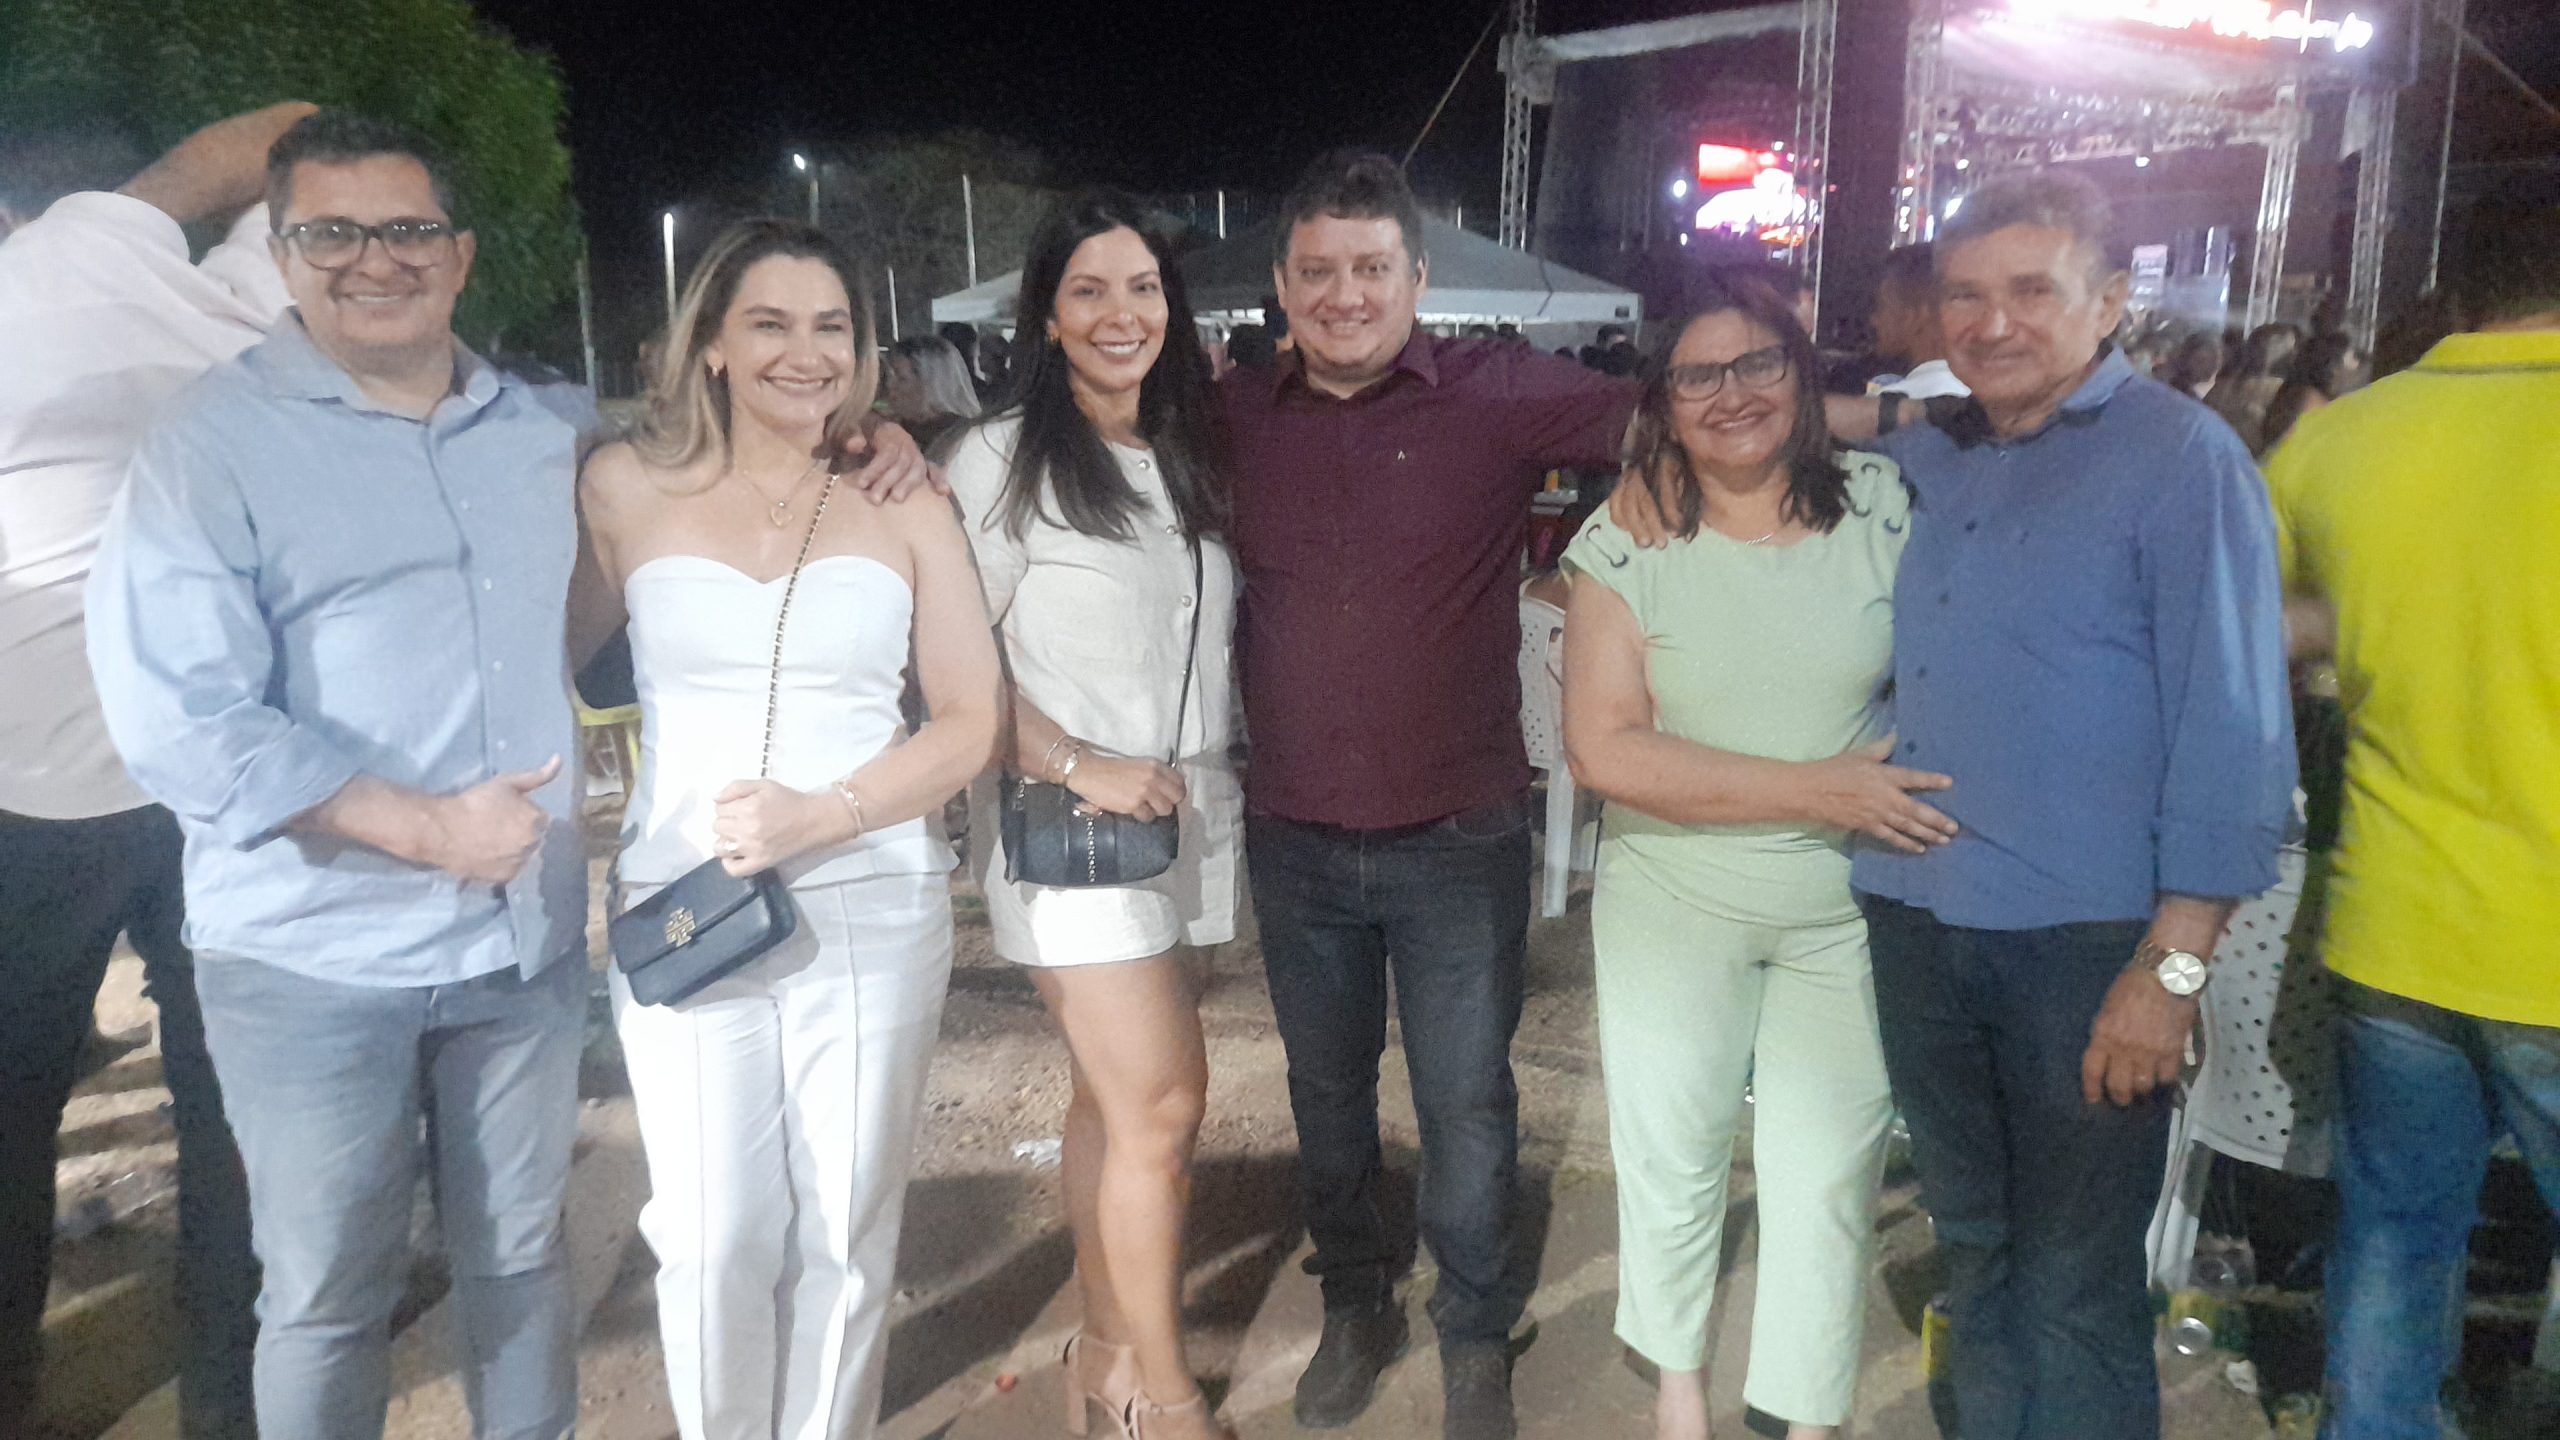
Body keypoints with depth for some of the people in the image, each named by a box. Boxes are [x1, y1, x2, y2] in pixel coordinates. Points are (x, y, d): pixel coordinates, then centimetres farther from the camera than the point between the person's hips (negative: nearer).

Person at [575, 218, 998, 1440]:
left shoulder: (902, 504, 3)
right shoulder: (625, 487, 2)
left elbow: (968, 723, 0)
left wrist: (822, 815, -13)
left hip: (874, 912, 0)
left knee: (847, 1229, 9)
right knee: (714, 1233, 3)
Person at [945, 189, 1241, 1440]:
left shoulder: (1192, 457, 13)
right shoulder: (1003, 460, -6)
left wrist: (1223, 775, 8)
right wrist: (1079, 765, -17)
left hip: (1190, 816, 6)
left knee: (1116, 1095, 12)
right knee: (1162, 1104, -6)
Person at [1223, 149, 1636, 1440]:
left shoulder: (1497, 394, -9)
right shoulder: (1236, 416, 1)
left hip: (1459, 843, -3)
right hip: (1295, 840, 3)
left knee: (1467, 1106, 11)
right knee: (1327, 1092, 19)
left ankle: (1475, 1334, 35)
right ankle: (1354, 1309, 43)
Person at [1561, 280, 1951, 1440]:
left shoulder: (1884, 506, -6)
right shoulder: (1627, 542, -10)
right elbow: (1604, 748, -16)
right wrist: (1815, 789, -20)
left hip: (1848, 908, 1)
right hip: (1674, 905, 0)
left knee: (1827, 1176, 9)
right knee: (1671, 1156, 15)